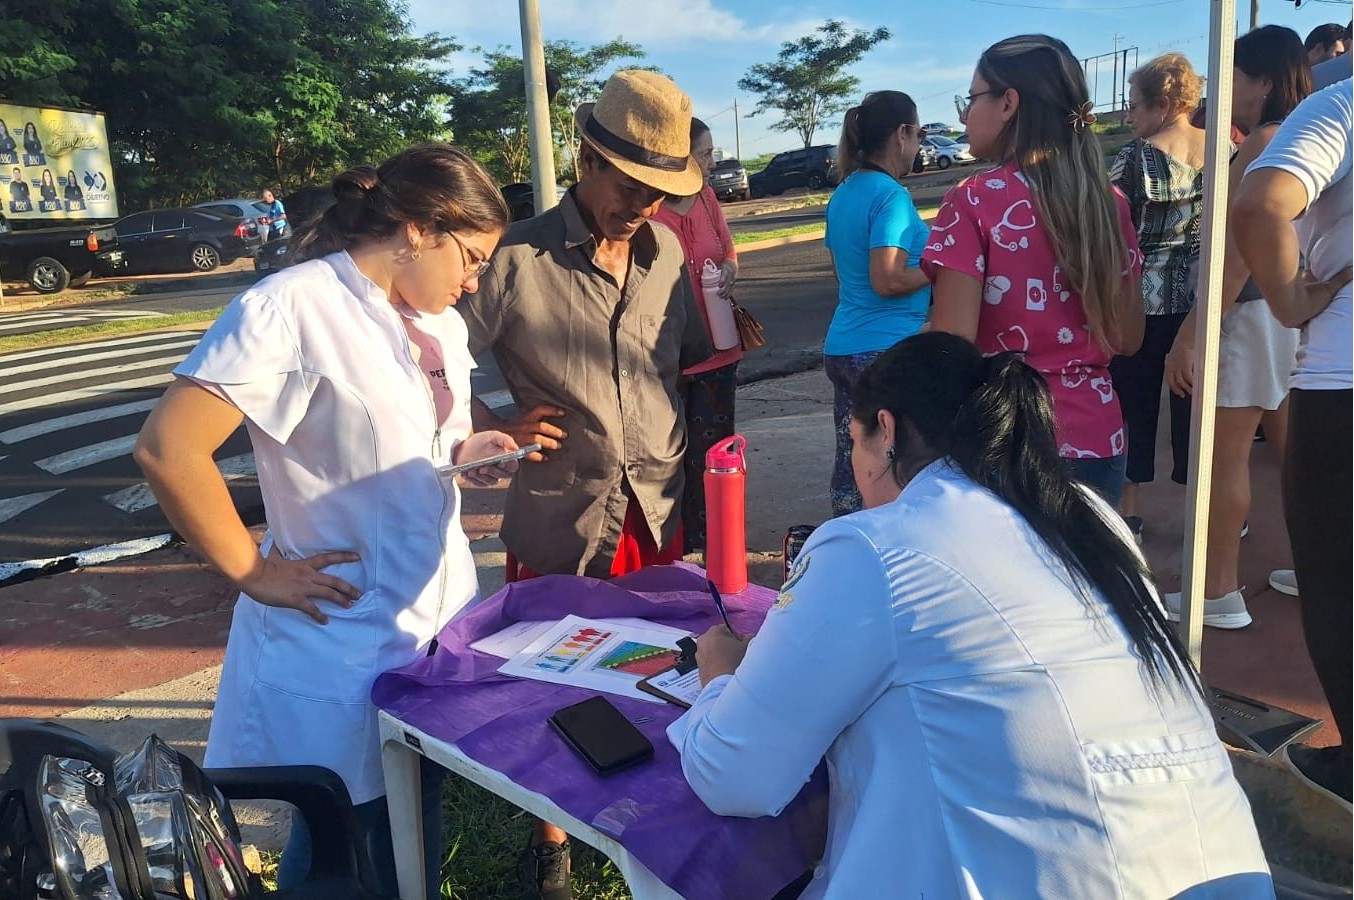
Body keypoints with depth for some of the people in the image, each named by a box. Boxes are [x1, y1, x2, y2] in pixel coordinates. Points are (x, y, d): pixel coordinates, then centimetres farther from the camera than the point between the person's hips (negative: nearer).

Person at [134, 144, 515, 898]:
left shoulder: (440, 324, 7)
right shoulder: (291, 307, -19)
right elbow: (169, 449, -23)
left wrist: (468, 453, -1)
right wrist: (253, 573, -16)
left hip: (438, 610, 7)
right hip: (346, 632, -7)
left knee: (418, 814, 21)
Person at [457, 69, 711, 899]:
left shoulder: (669, 252, 4)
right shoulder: (518, 258, -12)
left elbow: (694, 361, 13)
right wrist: (494, 428, -14)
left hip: (660, 514, 4)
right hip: (561, 519, -4)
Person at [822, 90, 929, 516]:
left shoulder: (842, 194, 13)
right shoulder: (891, 195, -13)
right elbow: (888, 281, -21)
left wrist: (922, 257, 22)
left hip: (841, 348, 8)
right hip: (887, 350, -8)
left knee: (850, 461, 12)